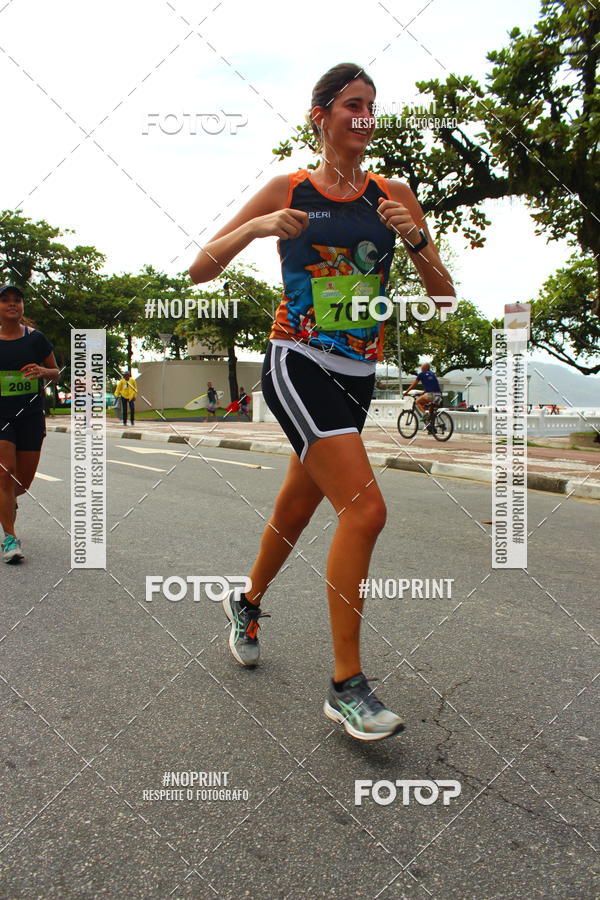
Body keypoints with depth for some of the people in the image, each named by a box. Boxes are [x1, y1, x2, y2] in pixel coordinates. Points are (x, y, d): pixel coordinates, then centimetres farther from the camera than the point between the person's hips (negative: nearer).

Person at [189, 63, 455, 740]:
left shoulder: (394, 194, 10)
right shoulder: (288, 189, 3)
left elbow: (443, 296, 8)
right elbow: (199, 270, 4)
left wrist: (416, 239, -9)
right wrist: (256, 228, -12)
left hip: (357, 376, 5)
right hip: (298, 365, -4)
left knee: (295, 510, 15)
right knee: (365, 509, -20)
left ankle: (247, 602, 44)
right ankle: (345, 686, -7)